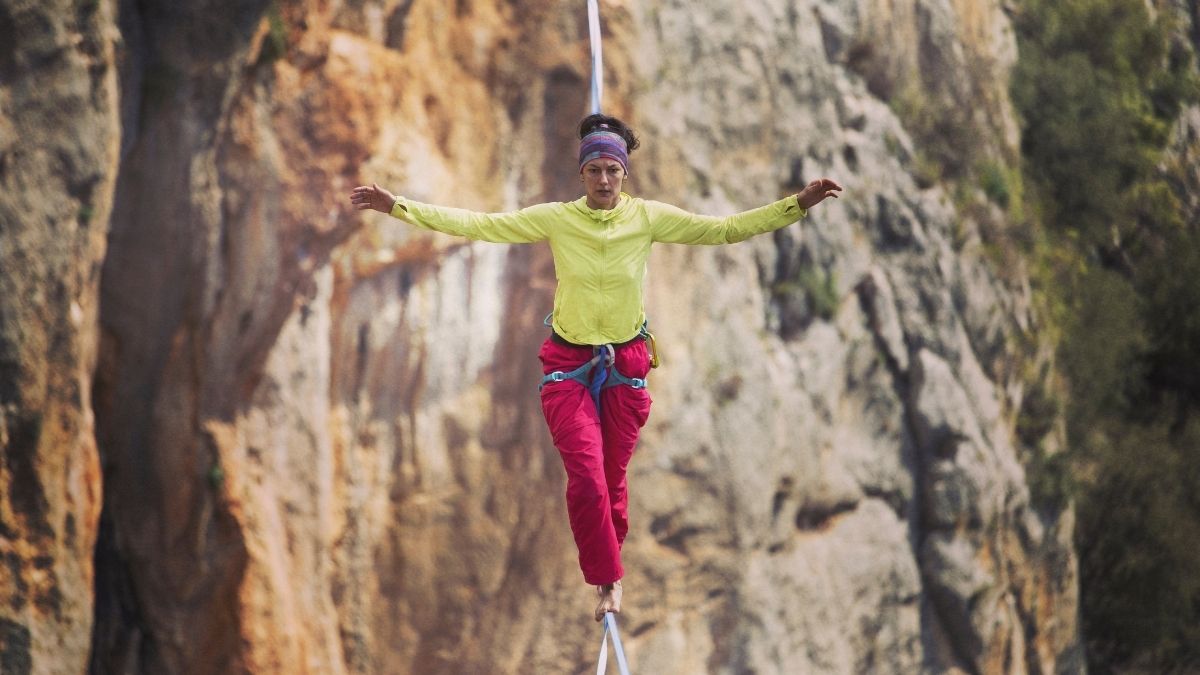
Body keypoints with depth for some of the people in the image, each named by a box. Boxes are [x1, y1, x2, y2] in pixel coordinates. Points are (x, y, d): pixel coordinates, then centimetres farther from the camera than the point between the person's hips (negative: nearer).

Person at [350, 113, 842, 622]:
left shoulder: (648, 218, -6)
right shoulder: (555, 219, -8)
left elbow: (725, 229, -3)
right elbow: (478, 225, -9)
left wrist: (798, 205, -11)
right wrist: (397, 207, -15)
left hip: (627, 365, 1)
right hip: (568, 365, -1)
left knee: (613, 478, 8)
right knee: (586, 477, -12)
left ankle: (609, 568, 30)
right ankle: (608, 580, 2)